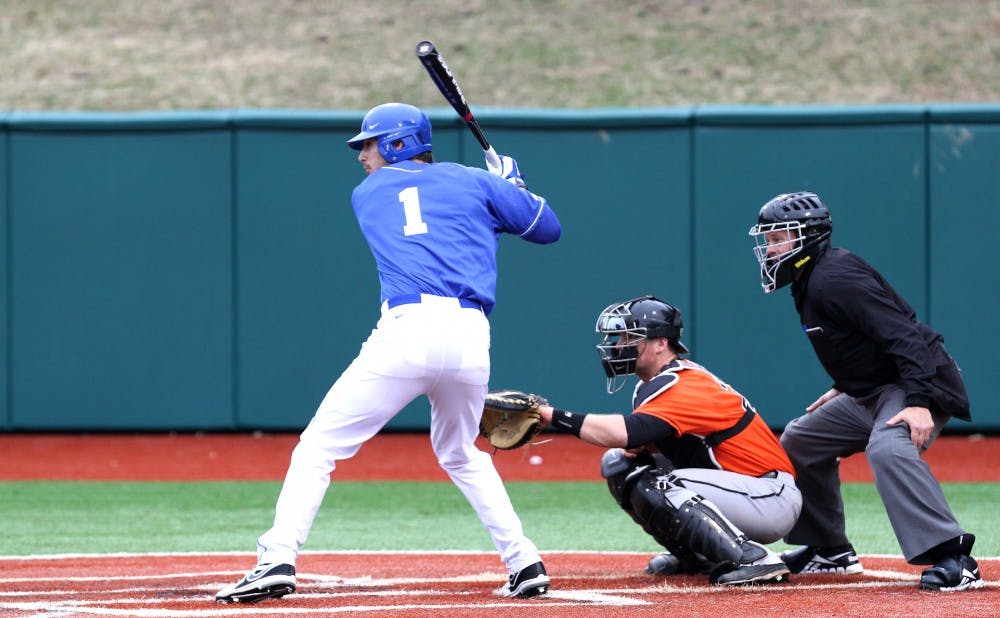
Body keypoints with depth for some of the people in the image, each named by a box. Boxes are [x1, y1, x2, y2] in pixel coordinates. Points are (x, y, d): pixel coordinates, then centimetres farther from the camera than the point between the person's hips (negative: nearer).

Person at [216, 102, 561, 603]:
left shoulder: (367, 195, 19)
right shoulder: (475, 182, 20)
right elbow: (548, 228, 24)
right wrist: (511, 187, 44)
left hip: (406, 331, -3)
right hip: (470, 337, 3)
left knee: (319, 446, 1)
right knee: (460, 454, 28)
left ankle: (278, 559, -17)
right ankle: (523, 561, 16)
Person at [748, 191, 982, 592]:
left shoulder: (835, 279, -20)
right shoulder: (808, 284, 11)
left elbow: (904, 336, -28)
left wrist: (918, 403, -36)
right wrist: (844, 388, 27)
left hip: (920, 383, -12)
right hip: (871, 393, 12)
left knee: (887, 449, -38)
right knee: (800, 442, 20)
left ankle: (952, 558, -45)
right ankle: (830, 551, 28)